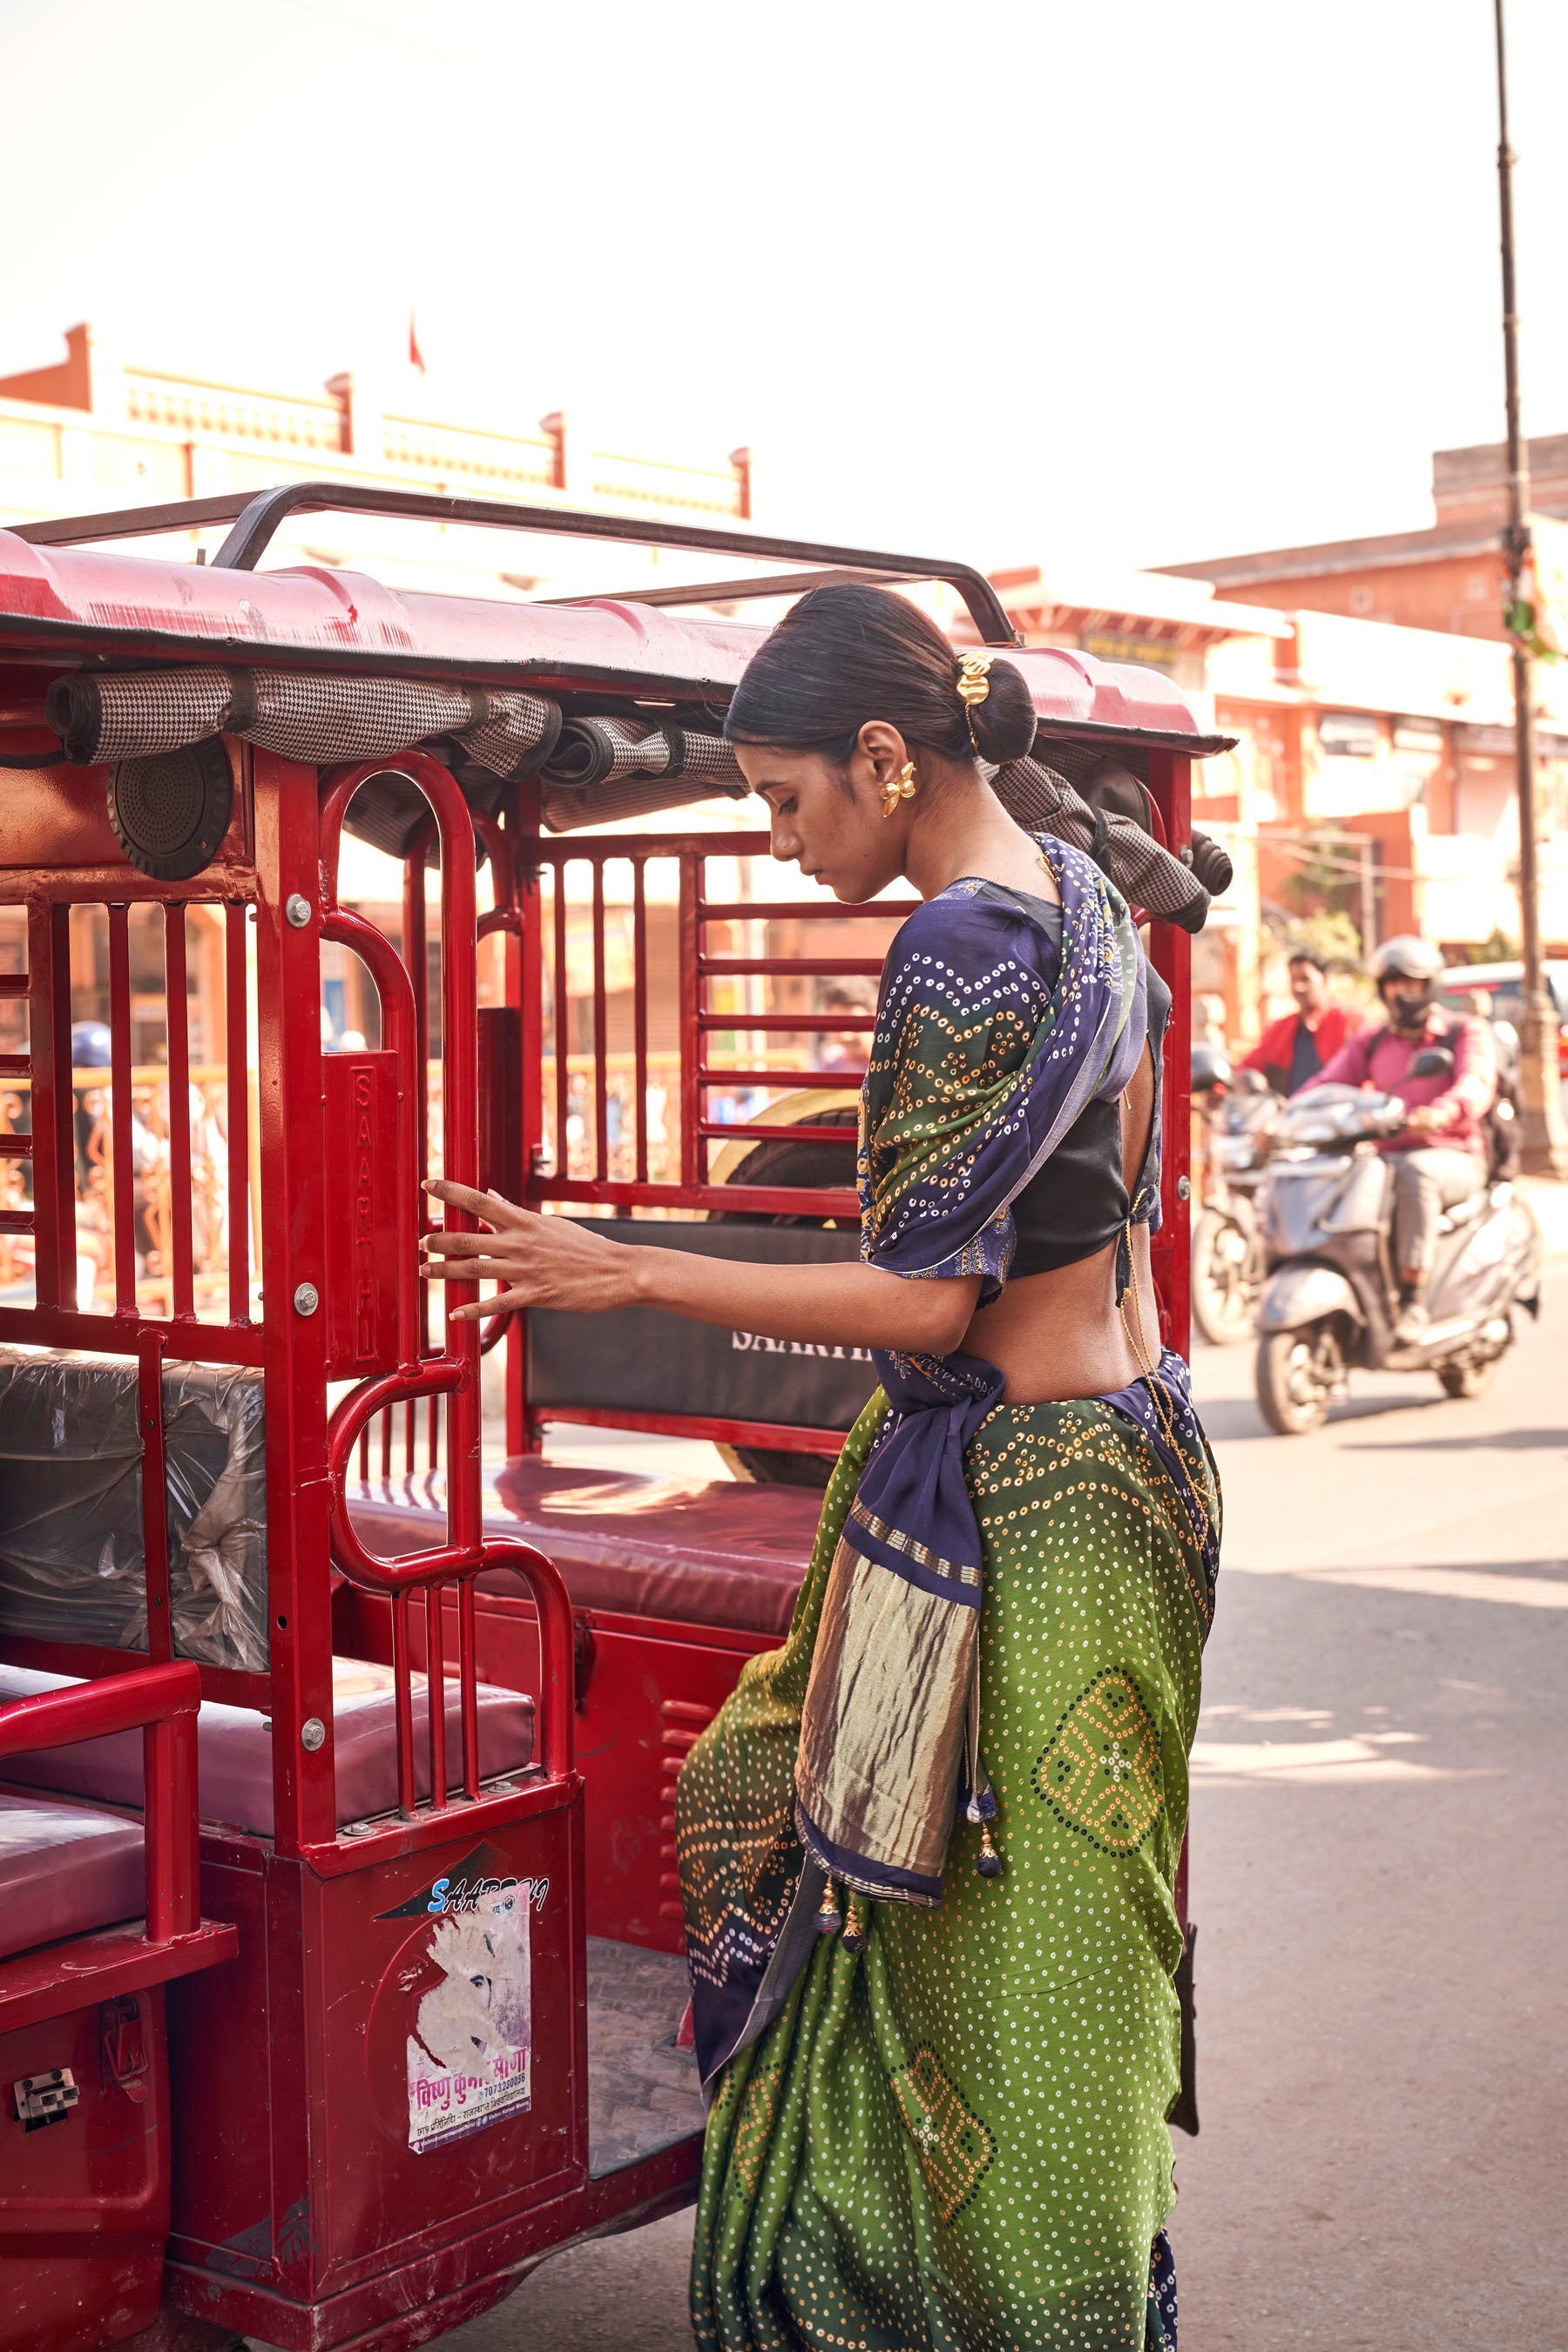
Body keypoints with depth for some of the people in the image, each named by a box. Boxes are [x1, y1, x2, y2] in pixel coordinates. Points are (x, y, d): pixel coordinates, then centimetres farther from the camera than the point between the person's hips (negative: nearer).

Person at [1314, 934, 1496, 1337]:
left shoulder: (1466, 1031, 3)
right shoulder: (1371, 1043, 16)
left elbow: (1477, 1084, -17)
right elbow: (1328, 1085, 4)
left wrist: (1443, 1112, -40)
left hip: (1455, 1159, -4)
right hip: (1389, 1155, 4)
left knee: (1415, 1173, -39)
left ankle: (1413, 1300, -40)